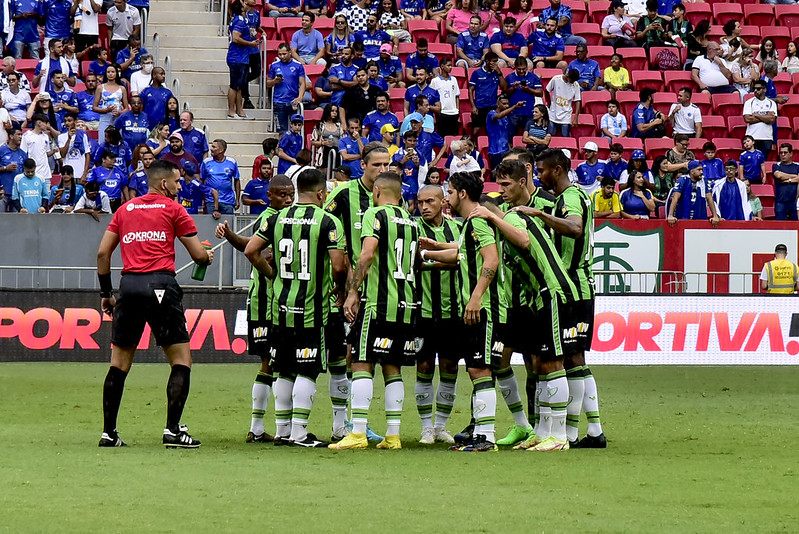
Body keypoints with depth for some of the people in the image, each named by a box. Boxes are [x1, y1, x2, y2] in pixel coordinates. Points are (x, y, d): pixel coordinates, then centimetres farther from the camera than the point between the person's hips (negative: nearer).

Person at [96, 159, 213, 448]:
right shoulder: (173, 209, 5)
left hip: (129, 285, 5)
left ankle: (109, 433, 9)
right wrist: (208, 257, 28)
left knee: (119, 363, 12)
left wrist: (106, 292, 22)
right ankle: (173, 430, -8)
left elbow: (102, 253, 14)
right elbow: (199, 255, 5)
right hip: (160, 284, -5)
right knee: (181, 360, 2)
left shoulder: (125, 210, 17)